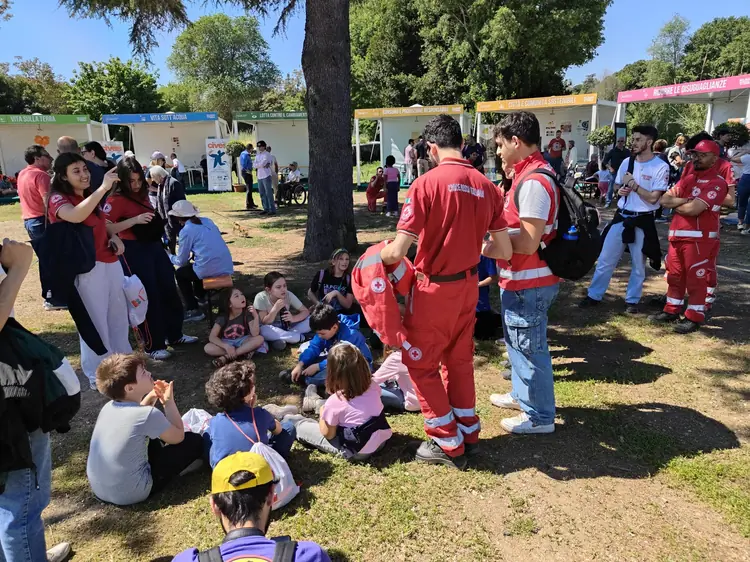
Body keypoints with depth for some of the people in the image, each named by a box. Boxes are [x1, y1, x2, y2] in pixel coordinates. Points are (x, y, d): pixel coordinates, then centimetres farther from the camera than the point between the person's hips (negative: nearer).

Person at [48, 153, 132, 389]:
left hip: (111, 262, 8)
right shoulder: (59, 199, -11)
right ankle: (97, 374, 13)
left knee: (118, 315, 16)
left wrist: (114, 236, 7)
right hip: (88, 268, -8)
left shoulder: (89, 197, 13)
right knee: (95, 321, 0)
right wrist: (104, 187, -40)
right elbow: (76, 216, -35)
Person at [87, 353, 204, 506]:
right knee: (194, 442, 0)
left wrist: (152, 396, 10)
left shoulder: (108, 407, 0)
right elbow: (178, 437, -5)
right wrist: (168, 401, -1)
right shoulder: (148, 414, -23)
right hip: (130, 493, -8)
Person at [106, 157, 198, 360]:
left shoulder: (143, 195, 11)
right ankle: (153, 346, 10)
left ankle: (174, 335, 29)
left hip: (154, 245, 8)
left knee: (169, 290, 14)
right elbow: (105, 229, -23)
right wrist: (135, 220, -28)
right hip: (133, 251, -8)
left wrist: (155, 223, 10)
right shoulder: (116, 200, -13)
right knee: (148, 296, -3)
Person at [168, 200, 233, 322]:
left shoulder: (186, 231, -4)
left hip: (209, 270, -7)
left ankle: (193, 311, 12)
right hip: (227, 268, 7)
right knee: (194, 266, 34)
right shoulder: (207, 221, 15)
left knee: (180, 273, 20)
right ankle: (200, 296, 47)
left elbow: (181, 261, 4)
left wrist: (169, 257, 25)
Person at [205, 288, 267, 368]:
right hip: (227, 343, 0)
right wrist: (226, 346, -35)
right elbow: (212, 337, -20)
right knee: (207, 348, -28)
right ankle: (243, 353, -23)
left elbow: (255, 334, -24)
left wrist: (256, 317, -37)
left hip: (242, 342, 0)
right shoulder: (222, 317, -15)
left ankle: (227, 357, -28)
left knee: (260, 339, -29)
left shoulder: (247, 313, -15)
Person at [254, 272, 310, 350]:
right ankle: (300, 337, -23)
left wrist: (293, 318, -31)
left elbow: (306, 311, -11)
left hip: (287, 327, 3)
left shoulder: (288, 295, -16)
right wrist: (275, 309, -35)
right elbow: (264, 323, -19)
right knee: (263, 330, -37)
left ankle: (281, 339, -19)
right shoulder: (261, 298, -22)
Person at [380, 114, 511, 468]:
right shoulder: (486, 187, -2)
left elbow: (398, 251, -20)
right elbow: (504, 251, 2)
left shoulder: (427, 183, -18)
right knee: (459, 359, 22)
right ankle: (468, 432, 35)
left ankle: (448, 444, 21)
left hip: (434, 289, -6)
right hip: (468, 286, 6)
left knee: (420, 363, 12)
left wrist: (376, 256, 2)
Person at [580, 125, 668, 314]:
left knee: (638, 265, 9)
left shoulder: (661, 167, -11)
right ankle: (594, 295, 18)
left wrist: (633, 184, -15)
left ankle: (632, 300, 23)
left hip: (642, 221, -5)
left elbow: (653, 198, -16)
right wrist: (620, 190, -5)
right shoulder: (627, 162, 5)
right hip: (621, 217, 5)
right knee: (605, 259, 8)